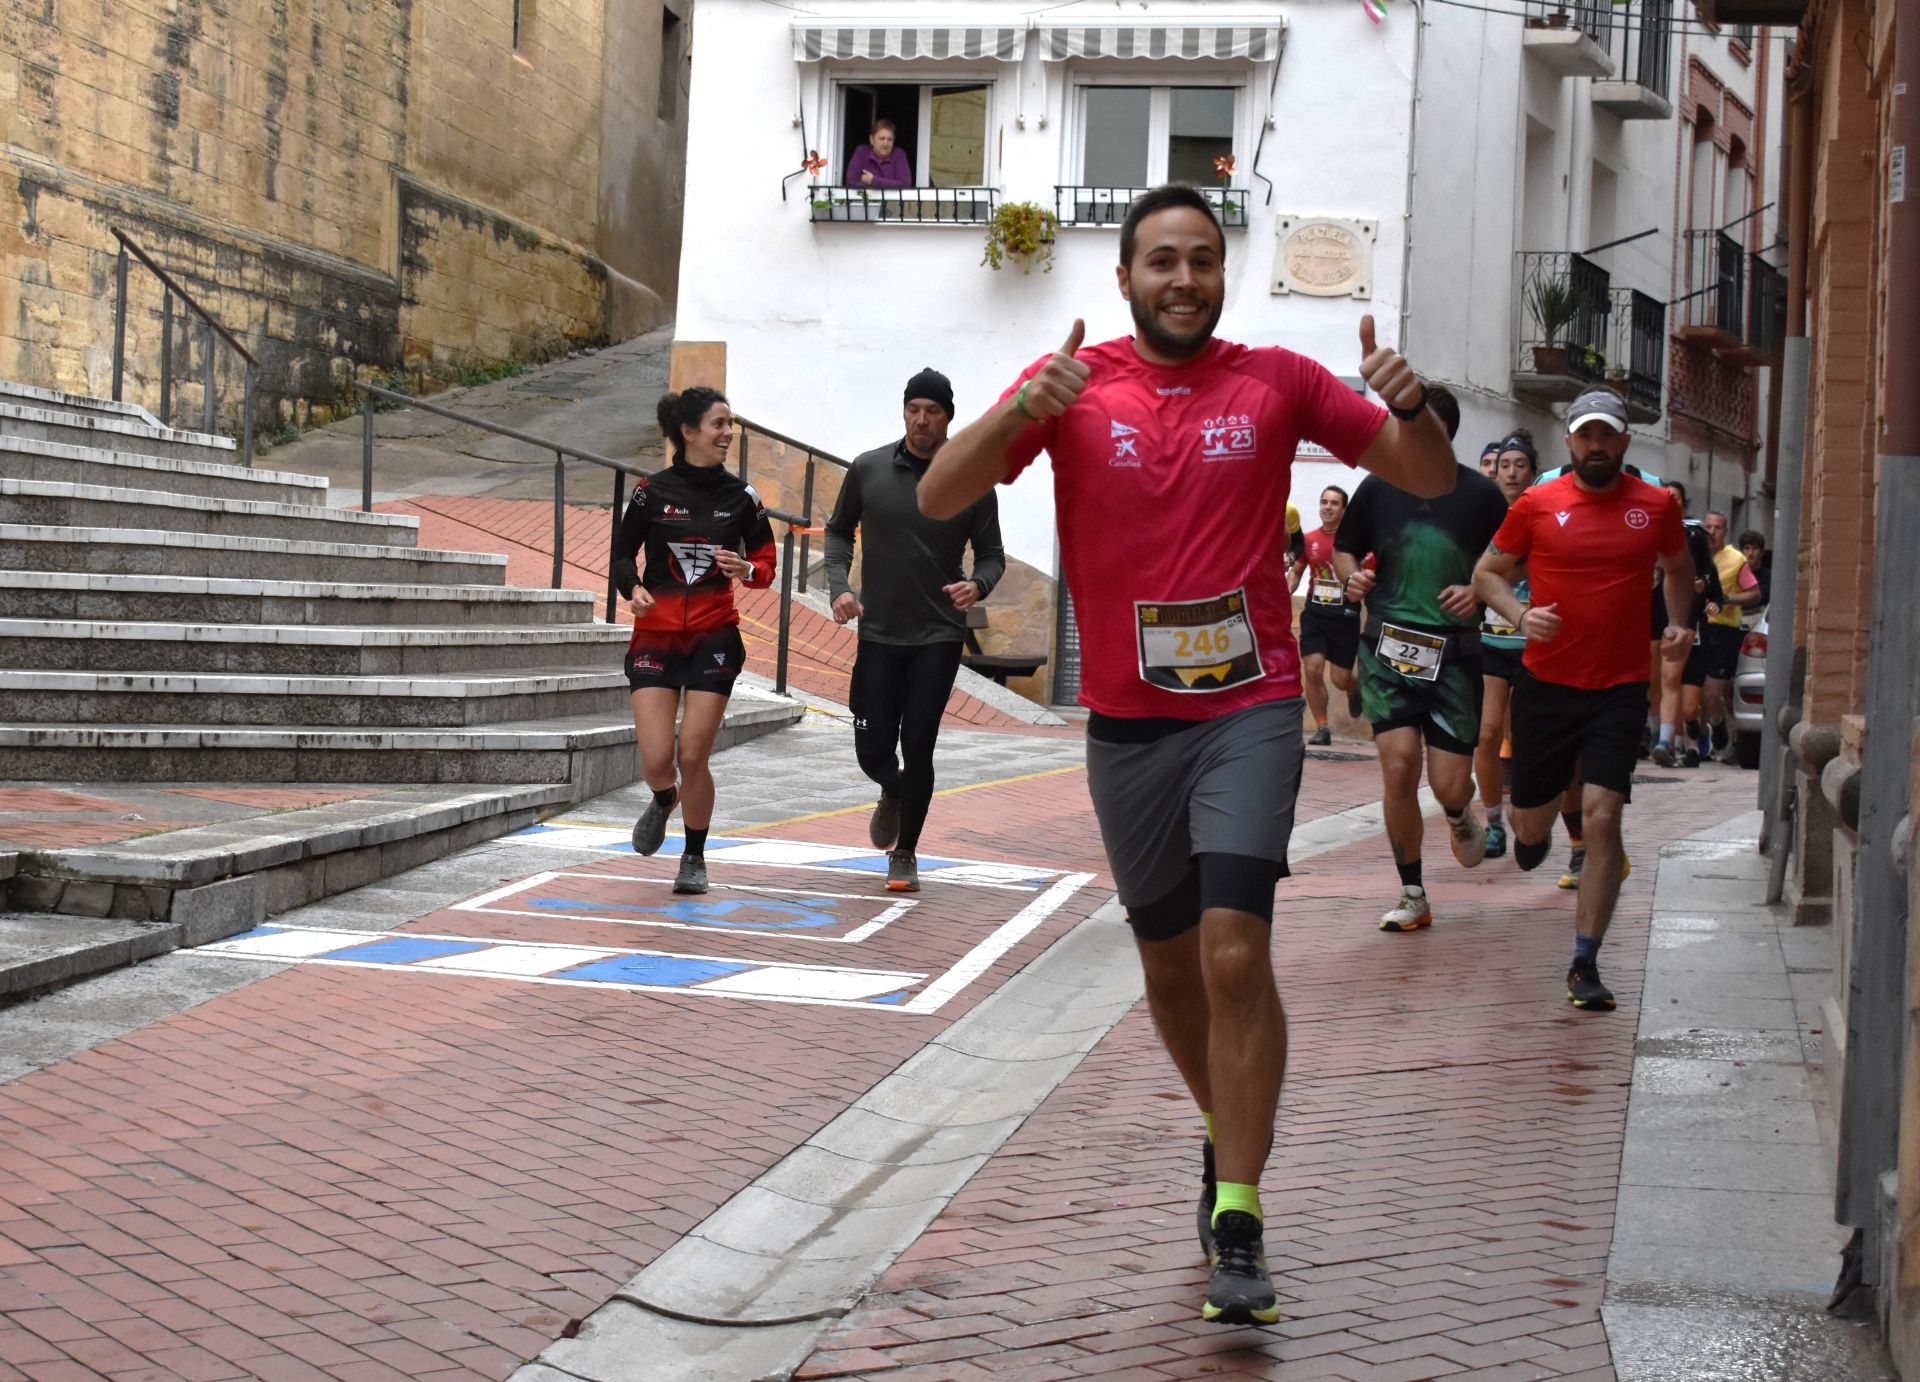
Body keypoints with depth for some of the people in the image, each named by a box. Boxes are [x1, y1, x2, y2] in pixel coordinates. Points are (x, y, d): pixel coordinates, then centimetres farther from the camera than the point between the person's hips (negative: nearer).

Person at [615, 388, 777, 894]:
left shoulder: (741, 496, 3)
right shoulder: (654, 491, -2)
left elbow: (766, 564, 8)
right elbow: (623, 551, 7)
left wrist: (746, 570, -15)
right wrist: (633, 587, -13)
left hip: (714, 638, 0)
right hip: (656, 635, 0)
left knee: (693, 757, -5)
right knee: (656, 759, -8)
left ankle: (694, 857, 18)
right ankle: (664, 802, 30)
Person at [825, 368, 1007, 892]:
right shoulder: (868, 469, 0)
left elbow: (992, 554, 5)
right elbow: (839, 531, 13)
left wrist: (977, 586, -17)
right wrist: (839, 585, -3)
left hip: (938, 637, -1)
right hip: (879, 635, 2)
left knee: (917, 747, -5)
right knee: (873, 750, 1)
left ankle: (904, 853, 15)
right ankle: (894, 794, 39)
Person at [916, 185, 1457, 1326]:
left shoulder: (1277, 383, 2)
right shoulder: (1075, 383, 0)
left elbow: (1432, 481, 7)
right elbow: (940, 498, -9)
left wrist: (1410, 408, -16)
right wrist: (1020, 411, -27)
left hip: (1250, 710, -2)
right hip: (1128, 721, 2)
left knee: (1235, 953, -15)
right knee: (1171, 963, 14)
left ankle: (1238, 1221, -9)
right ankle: (1227, 1134, 40)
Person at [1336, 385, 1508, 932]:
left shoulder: (1480, 494, 0)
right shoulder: (1378, 487, 4)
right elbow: (1344, 549, 19)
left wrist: (1479, 591, -10)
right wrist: (1353, 577, -3)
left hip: (1453, 650, -1)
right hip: (1388, 645, 1)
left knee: (1450, 783, -4)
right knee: (1398, 762, -15)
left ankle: (1459, 817, 38)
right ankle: (1412, 896, 2)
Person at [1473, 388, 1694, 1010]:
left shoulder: (1656, 505, 3)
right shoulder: (1536, 505, -2)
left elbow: (1677, 568, 22)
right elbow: (1487, 572, 8)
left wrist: (1678, 624, 5)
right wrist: (1520, 614, -11)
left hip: (1620, 689, 0)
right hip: (1546, 682, 0)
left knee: (1601, 817, -14)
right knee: (1532, 824, 10)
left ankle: (1585, 964, -4)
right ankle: (1530, 831, 52)